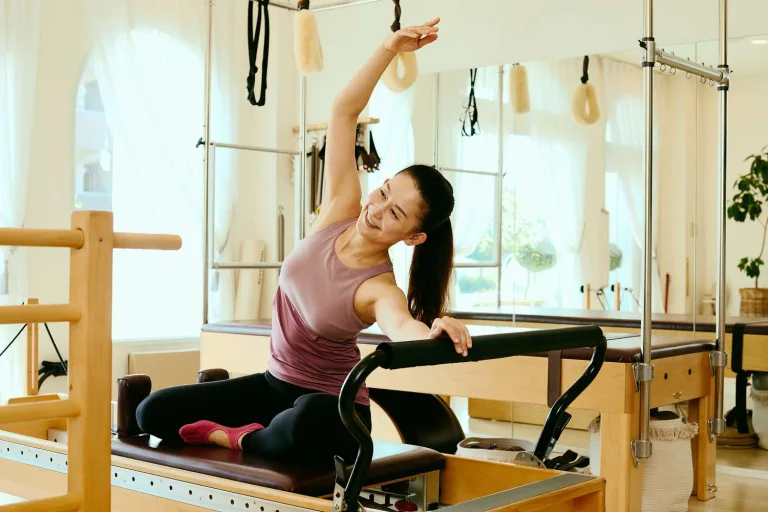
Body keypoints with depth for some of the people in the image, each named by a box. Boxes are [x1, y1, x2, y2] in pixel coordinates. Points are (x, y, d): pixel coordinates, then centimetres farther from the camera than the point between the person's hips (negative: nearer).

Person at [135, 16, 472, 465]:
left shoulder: (379, 288, -24)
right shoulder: (340, 211, -9)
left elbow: (403, 327, -48)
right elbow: (344, 111, -12)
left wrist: (434, 332, -72)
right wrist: (391, 48, -22)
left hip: (330, 405, -5)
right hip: (275, 384, 5)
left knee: (310, 420, -43)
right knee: (154, 411, -3)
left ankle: (246, 440, -11)